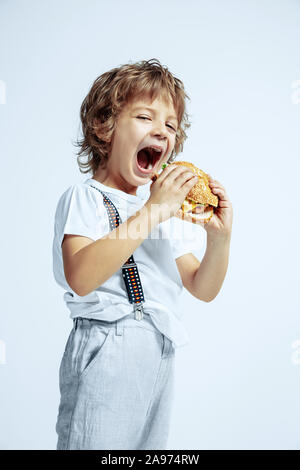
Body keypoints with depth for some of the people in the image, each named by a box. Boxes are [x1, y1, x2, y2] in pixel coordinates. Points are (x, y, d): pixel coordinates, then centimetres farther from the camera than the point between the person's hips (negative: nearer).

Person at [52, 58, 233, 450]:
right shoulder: (84, 198, -6)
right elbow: (81, 278, -26)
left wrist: (220, 237, -6)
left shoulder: (166, 208, 15)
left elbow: (203, 289, 13)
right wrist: (150, 212, -24)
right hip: (106, 354, -7)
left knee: (150, 444, 14)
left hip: (160, 357, 7)